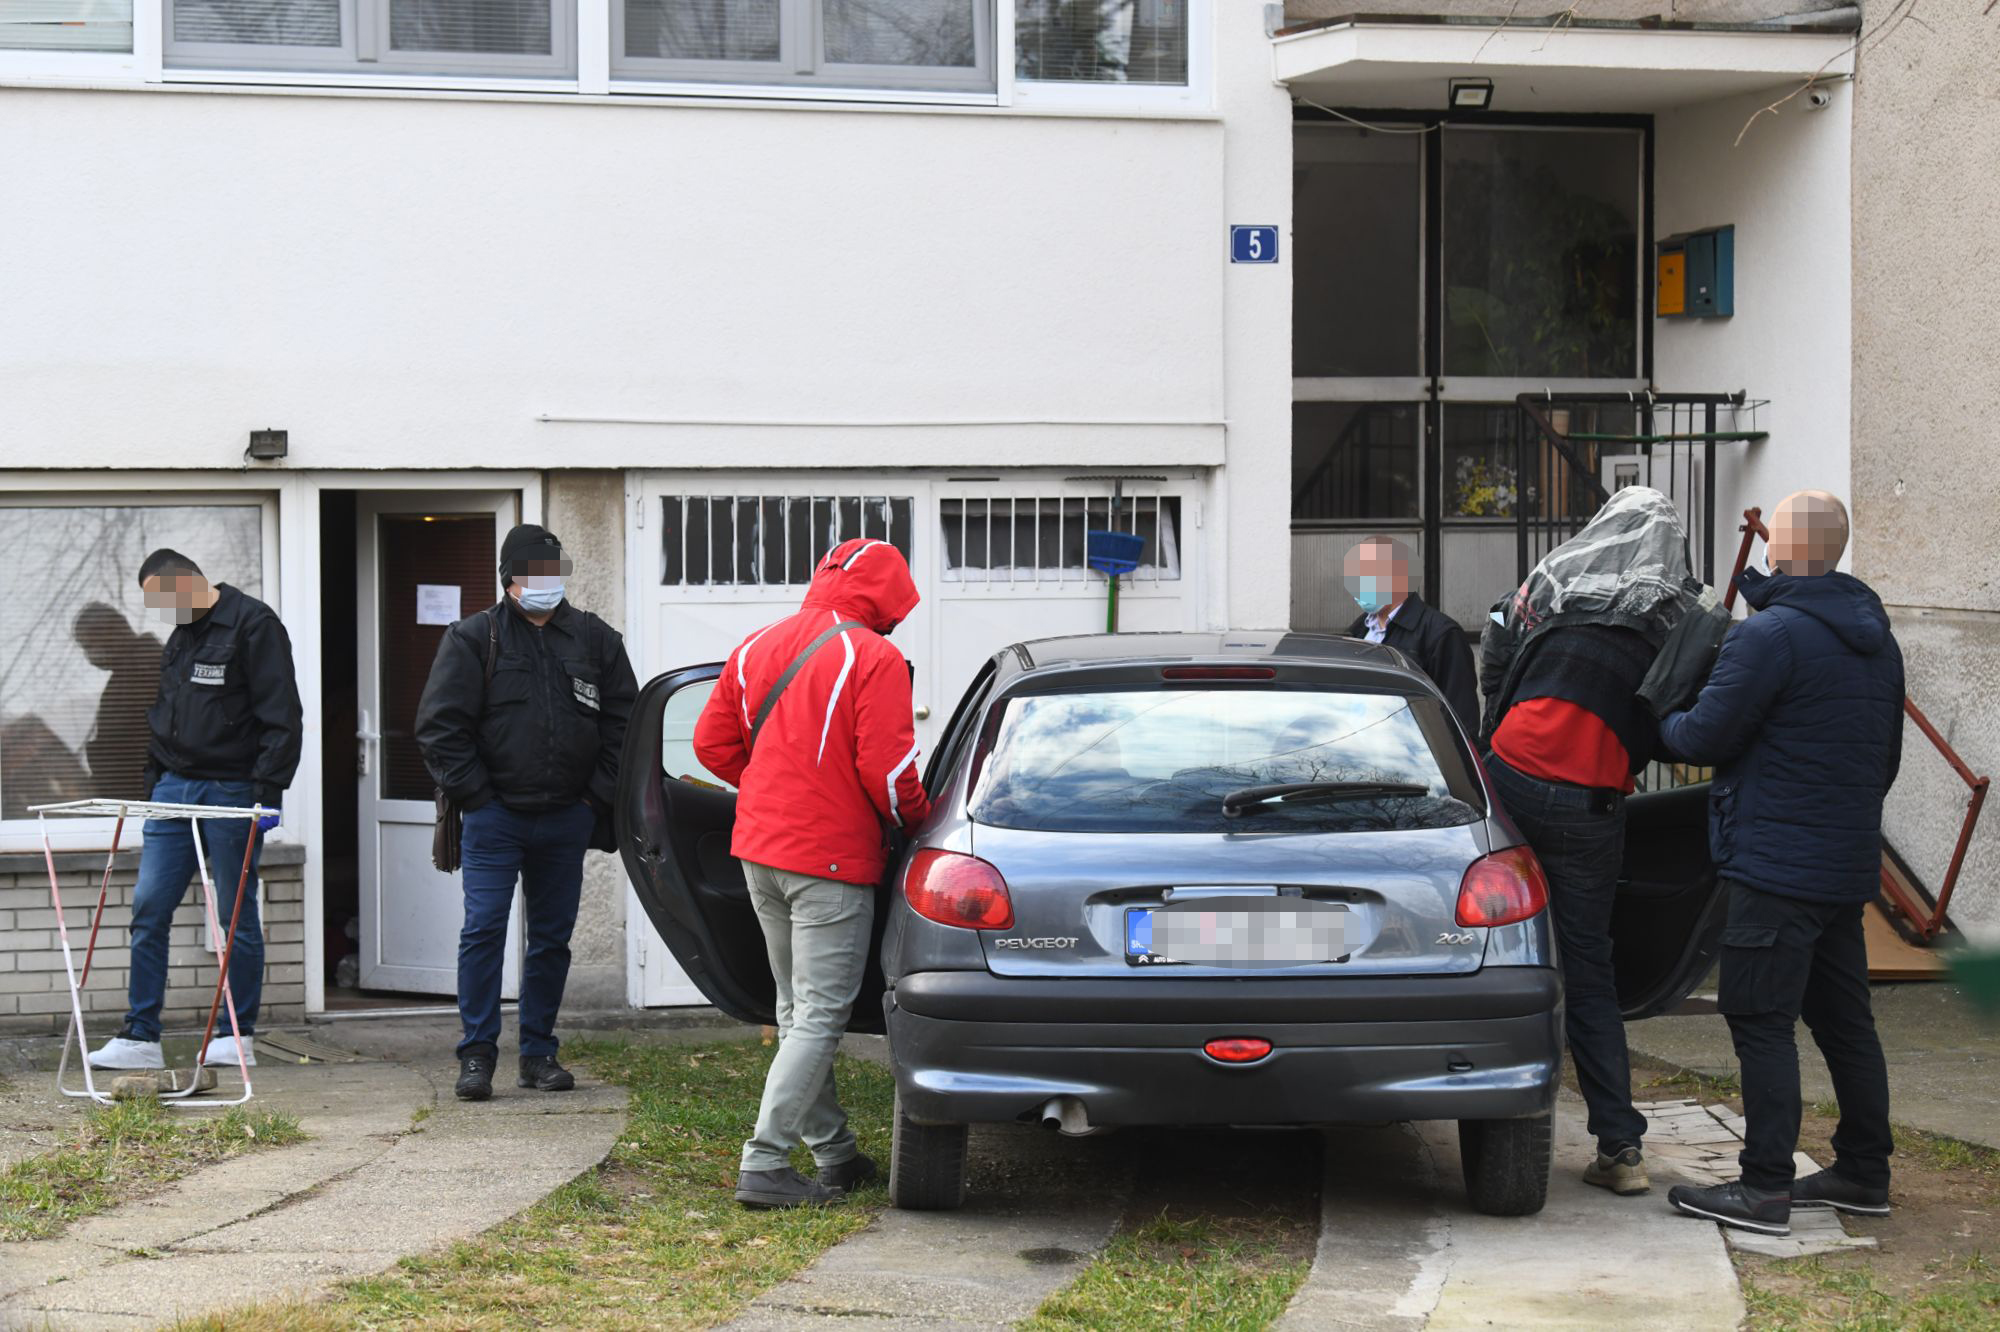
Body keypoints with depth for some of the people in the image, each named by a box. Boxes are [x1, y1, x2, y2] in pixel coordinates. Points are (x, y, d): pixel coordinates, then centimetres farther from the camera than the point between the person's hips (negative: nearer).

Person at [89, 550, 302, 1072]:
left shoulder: (252, 625, -9)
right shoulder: (179, 636, 16)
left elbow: (281, 717, -14)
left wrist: (267, 790, -18)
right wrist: (150, 786, 17)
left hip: (231, 792, -7)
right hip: (174, 788, 7)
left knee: (236, 916, 2)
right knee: (148, 908, 1)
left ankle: (240, 1036, 11)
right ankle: (140, 1036, 4)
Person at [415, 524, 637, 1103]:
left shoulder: (595, 639, 9)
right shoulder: (474, 639, 0)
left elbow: (623, 722, 12)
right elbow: (440, 727, -2)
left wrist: (598, 795, 3)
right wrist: (475, 795, -7)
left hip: (566, 820, 3)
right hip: (494, 816, -3)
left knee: (552, 938, 8)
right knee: (483, 930, -9)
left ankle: (539, 1054, 17)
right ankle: (477, 1055, -3)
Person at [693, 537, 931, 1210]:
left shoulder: (757, 647, 10)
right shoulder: (873, 659, -12)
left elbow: (712, 742, 14)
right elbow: (887, 769, -16)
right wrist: (916, 820, 2)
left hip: (760, 851, 8)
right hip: (830, 859, -8)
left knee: (797, 1011, 16)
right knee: (820, 1016, -4)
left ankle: (835, 1152, 23)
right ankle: (764, 1164, -9)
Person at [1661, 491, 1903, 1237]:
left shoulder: (1771, 635, -16)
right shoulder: (1875, 639, 14)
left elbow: (1704, 738, -14)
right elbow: (1888, 757, 22)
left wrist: (1664, 721, 8)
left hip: (1777, 865, -9)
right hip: (1849, 866, 9)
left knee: (1761, 1021, -6)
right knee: (1843, 1019, 15)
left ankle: (1765, 1189, -6)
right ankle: (1863, 1174, 22)